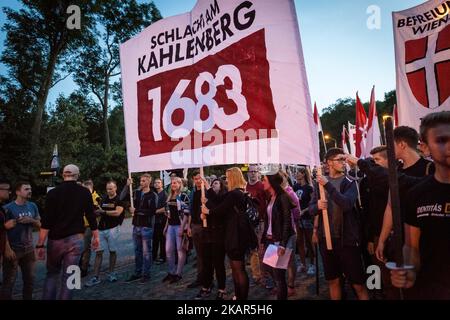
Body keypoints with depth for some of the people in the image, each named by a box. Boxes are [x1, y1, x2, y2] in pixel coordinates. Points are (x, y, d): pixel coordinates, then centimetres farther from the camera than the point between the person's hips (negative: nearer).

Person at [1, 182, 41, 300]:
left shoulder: (33, 206, 5)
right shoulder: (8, 208, -10)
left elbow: (39, 224, 9)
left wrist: (31, 220, -9)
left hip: (29, 249, 5)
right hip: (12, 249, -5)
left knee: (29, 279, 15)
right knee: (9, 281, 1)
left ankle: (28, 298, 30)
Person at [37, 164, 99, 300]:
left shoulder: (53, 193, -4)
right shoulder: (85, 192, 0)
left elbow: (46, 222, -9)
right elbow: (91, 216, 1)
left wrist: (40, 244, -7)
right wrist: (96, 237, 10)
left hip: (55, 239, 0)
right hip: (75, 239, 0)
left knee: (52, 274, 18)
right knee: (68, 276, 5)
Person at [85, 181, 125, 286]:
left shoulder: (119, 200, -4)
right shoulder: (104, 199, 14)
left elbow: (117, 212, -17)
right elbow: (100, 211, 19)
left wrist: (103, 212, -12)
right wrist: (96, 212, -3)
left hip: (113, 228, -5)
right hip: (102, 228, 5)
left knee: (112, 251, 6)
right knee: (98, 252, 1)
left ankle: (111, 274, 20)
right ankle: (96, 277, 3)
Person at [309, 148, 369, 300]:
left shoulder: (349, 182, -5)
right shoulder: (320, 182, 6)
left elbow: (347, 204, -23)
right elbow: (311, 209, 5)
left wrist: (328, 185, -27)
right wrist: (317, 206, -18)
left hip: (347, 239, -3)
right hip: (326, 239, 4)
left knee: (358, 283, 1)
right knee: (333, 281, 17)